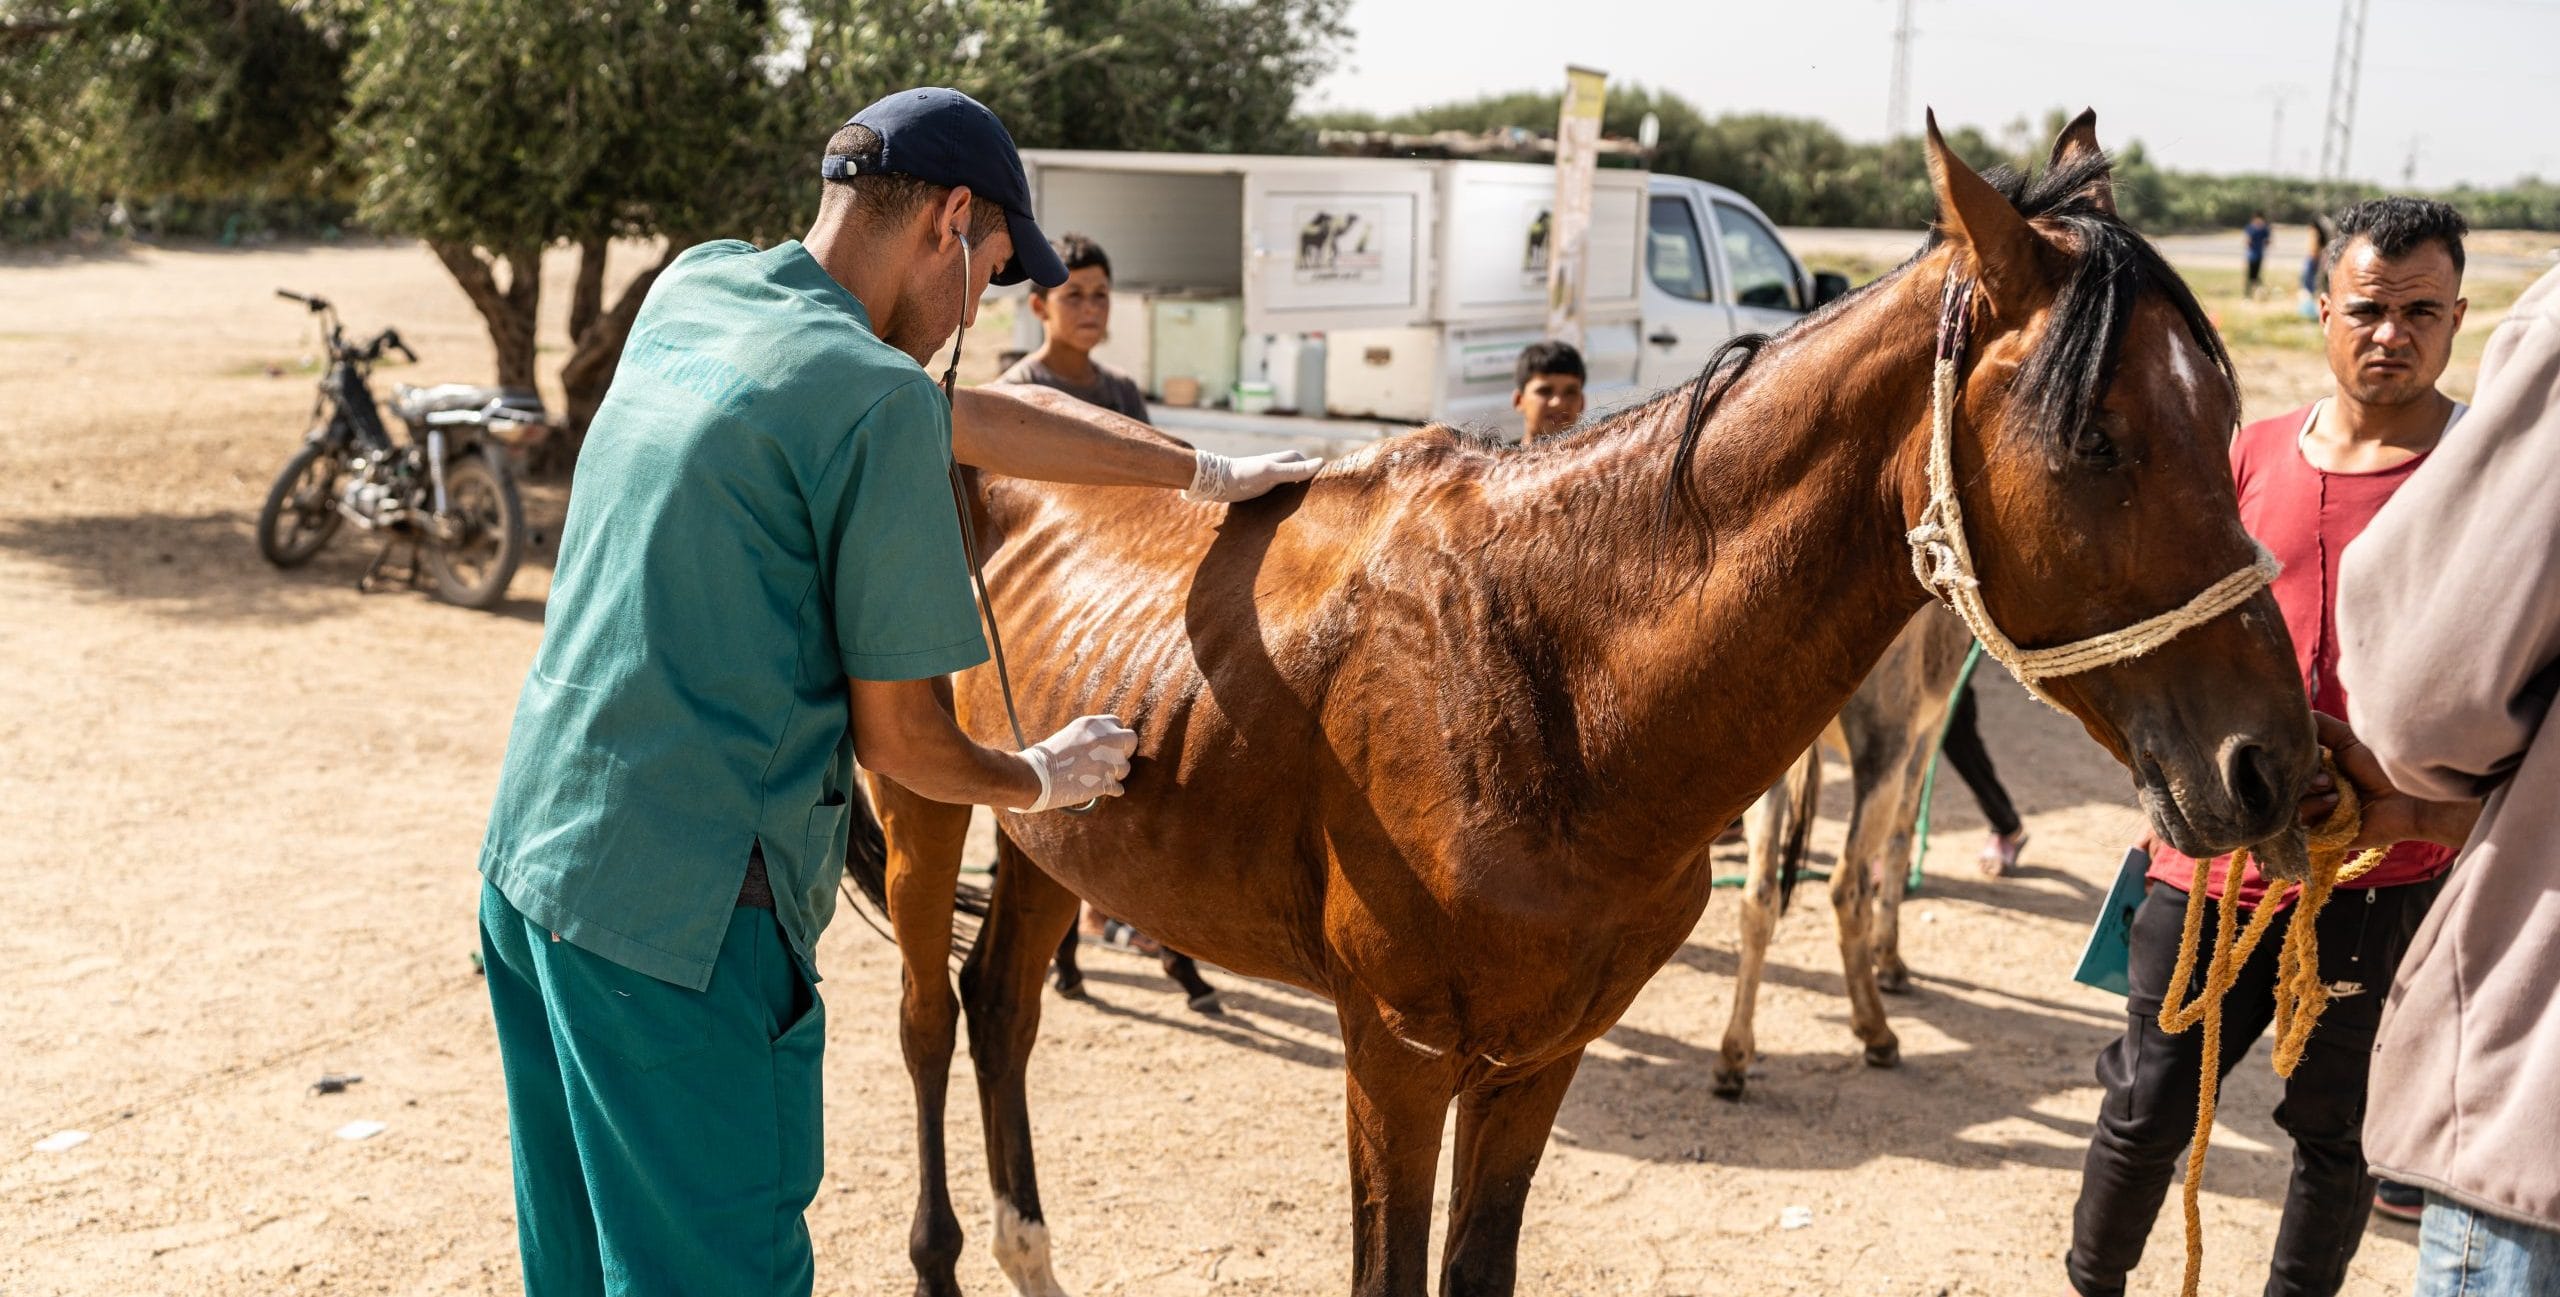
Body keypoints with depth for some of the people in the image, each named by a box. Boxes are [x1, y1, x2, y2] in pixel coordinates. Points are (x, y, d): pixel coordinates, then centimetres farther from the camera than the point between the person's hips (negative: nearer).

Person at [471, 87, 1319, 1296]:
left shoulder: (690, 291, 9)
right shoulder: (877, 399, -16)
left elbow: (981, 419, 16)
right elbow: (899, 739, -10)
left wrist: (1210, 475, 22)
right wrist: (1045, 777, 11)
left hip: (528, 862, 9)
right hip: (680, 913, -9)